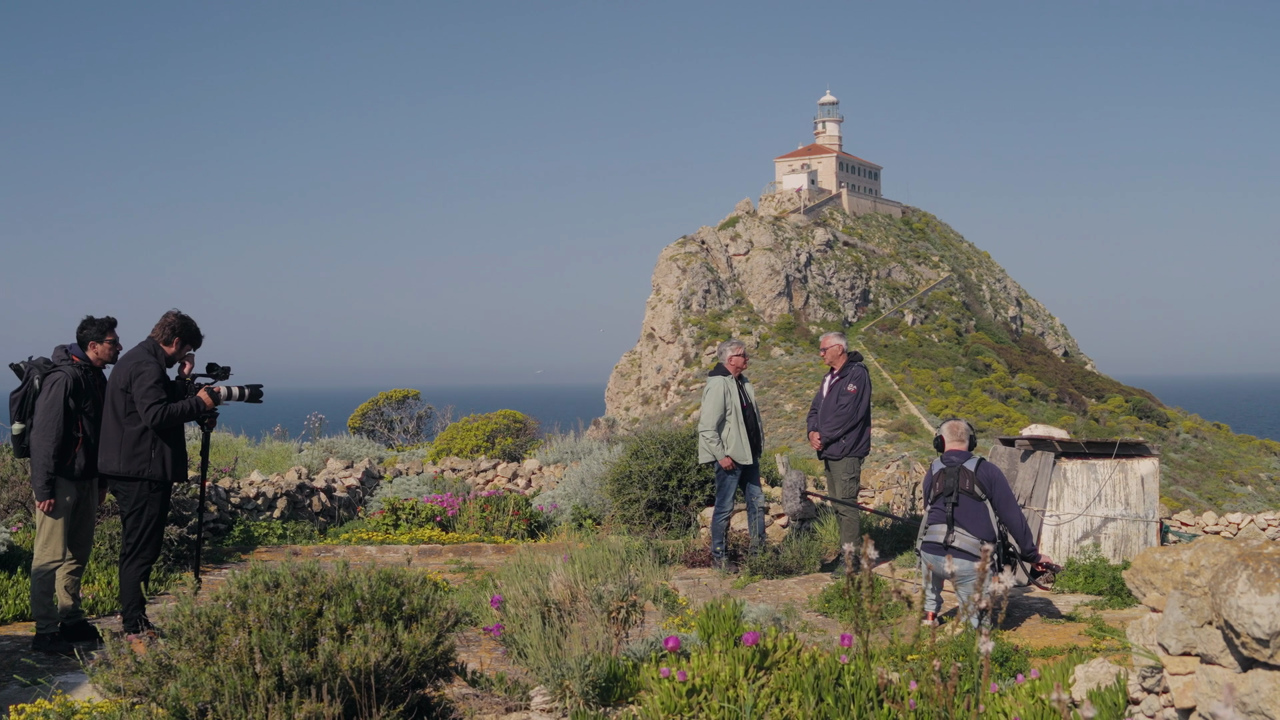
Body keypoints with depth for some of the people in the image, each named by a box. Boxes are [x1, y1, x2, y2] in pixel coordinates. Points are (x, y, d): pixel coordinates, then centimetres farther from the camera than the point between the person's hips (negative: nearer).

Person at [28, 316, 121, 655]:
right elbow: (44, 435, -19)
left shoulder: (97, 378, 12)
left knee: (78, 553, 14)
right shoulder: (63, 379, -17)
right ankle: (45, 632, -1)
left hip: (86, 480, 9)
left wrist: (100, 482, 19)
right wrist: (43, 488, -20)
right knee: (51, 556, -5)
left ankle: (70, 620, 24)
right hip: (60, 481, -9)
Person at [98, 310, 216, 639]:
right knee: (141, 549, -7)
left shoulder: (135, 360, 18)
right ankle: (136, 626, -3)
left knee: (135, 547, 17)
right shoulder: (146, 367, -16)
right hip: (144, 474, -11)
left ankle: (131, 617, 25)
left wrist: (181, 381, 11)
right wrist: (198, 403, -17)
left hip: (129, 472, 11)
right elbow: (156, 415, -26)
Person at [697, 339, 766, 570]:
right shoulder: (718, 385, -18)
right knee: (724, 508, 0)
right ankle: (718, 555, 11)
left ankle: (758, 549, 25)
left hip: (749, 455, 9)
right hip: (730, 457, -9)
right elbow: (707, 428, -22)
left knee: (757, 501, 14)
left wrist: (759, 445, 16)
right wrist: (721, 455, -21)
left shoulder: (743, 382, 10)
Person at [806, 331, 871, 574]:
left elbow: (847, 414, -20)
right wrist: (813, 432, -3)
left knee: (846, 505, -9)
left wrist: (823, 437, -14)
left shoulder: (857, 374, -12)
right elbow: (816, 408, 16)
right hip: (829, 453, 9)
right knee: (838, 505, 13)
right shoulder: (830, 377, 18)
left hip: (846, 452, -9)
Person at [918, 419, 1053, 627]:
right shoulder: (986, 470, 4)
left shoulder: (932, 473, 13)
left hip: (932, 553, 2)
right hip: (970, 561, -2)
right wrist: (1032, 554, 9)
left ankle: (929, 612, 29)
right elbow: (1012, 516, 1)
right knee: (978, 624, 15)